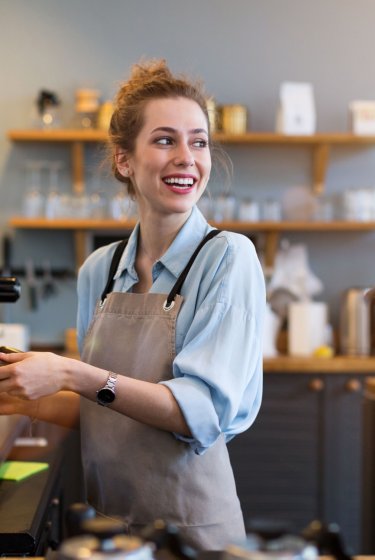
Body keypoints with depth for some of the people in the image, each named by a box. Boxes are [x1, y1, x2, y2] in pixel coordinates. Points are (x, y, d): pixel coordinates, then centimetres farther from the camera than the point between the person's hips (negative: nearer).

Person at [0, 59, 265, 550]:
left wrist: (72, 375, -27)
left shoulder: (227, 257, -13)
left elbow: (205, 410, -22)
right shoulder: (98, 270, 2)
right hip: (106, 519, 5)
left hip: (191, 525, -5)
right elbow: (99, 409, 11)